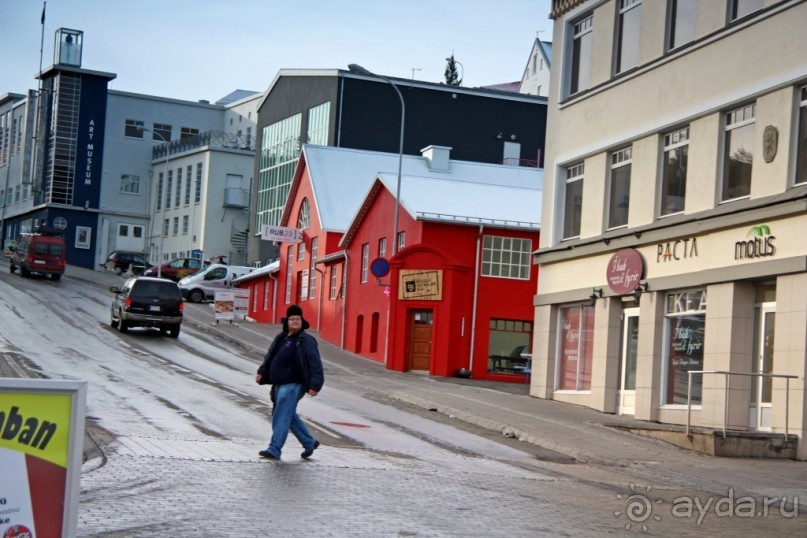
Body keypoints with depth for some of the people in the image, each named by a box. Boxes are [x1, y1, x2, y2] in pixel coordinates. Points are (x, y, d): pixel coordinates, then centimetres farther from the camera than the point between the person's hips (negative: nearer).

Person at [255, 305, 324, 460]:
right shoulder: (281, 338, 13)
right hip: (279, 385, 9)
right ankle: (309, 443, 31)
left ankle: (274, 450, -7)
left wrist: (315, 385, -24)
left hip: (293, 385, -9)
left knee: (281, 416, -10)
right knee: (290, 417, 17)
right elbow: (269, 357, 23)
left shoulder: (306, 341, -11)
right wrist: (261, 372, 12)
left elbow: (315, 364, -17)